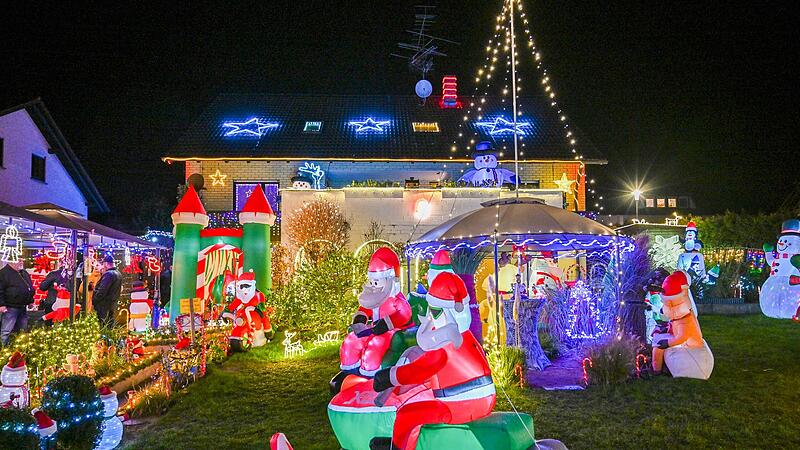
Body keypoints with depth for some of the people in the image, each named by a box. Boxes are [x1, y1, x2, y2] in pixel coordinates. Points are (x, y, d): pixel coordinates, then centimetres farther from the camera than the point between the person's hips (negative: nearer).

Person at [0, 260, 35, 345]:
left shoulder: (24, 273, 14)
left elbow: (30, 287, 24)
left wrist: (30, 301, 21)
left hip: (23, 307, 8)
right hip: (10, 308, -8)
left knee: (22, 330, 16)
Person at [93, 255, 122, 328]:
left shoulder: (108, 274, -17)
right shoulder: (119, 274, 13)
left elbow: (101, 291, -22)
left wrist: (93, 301, -9)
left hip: (104, 306, -9)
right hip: (113, 306, 9)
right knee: (109, 327, 14)